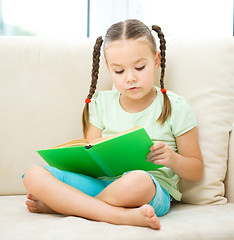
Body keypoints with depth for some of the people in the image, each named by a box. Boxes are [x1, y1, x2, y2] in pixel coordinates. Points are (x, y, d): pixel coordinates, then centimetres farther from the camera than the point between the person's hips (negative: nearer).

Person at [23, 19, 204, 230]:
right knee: (34, 175, -20)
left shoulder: (175, 107, 7)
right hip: (101, 183, 4)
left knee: (137, 180, -42)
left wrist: (173, 159, -12)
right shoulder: (102, 104, 16)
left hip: (155, 191, -3)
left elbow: (196, 171, 10)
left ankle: (55, 205, -19)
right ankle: (121, 216, -30)